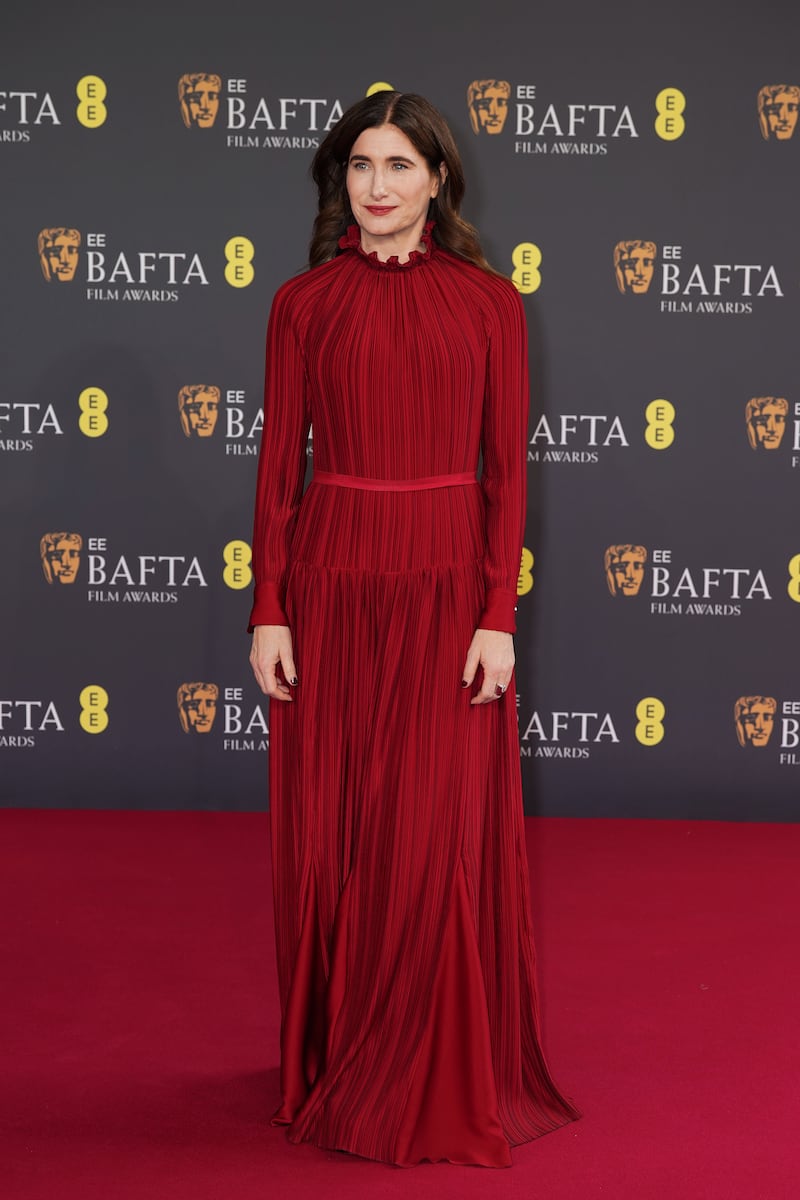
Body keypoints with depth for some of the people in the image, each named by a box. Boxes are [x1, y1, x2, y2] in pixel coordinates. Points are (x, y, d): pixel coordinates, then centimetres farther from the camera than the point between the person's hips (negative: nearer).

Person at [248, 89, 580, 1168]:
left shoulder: (488, 300, 3)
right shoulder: (303, 303, 6)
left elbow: (509, 468, 0)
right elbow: (278, 462, 5)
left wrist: (499, 617, -8)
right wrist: (268, 611, -2)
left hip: (447, 585, -1)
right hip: (331, 582, 1)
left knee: (443, 836, 0)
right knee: (329, 829, 6)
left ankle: (450, 1079, 15)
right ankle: (335, 1062, 23)